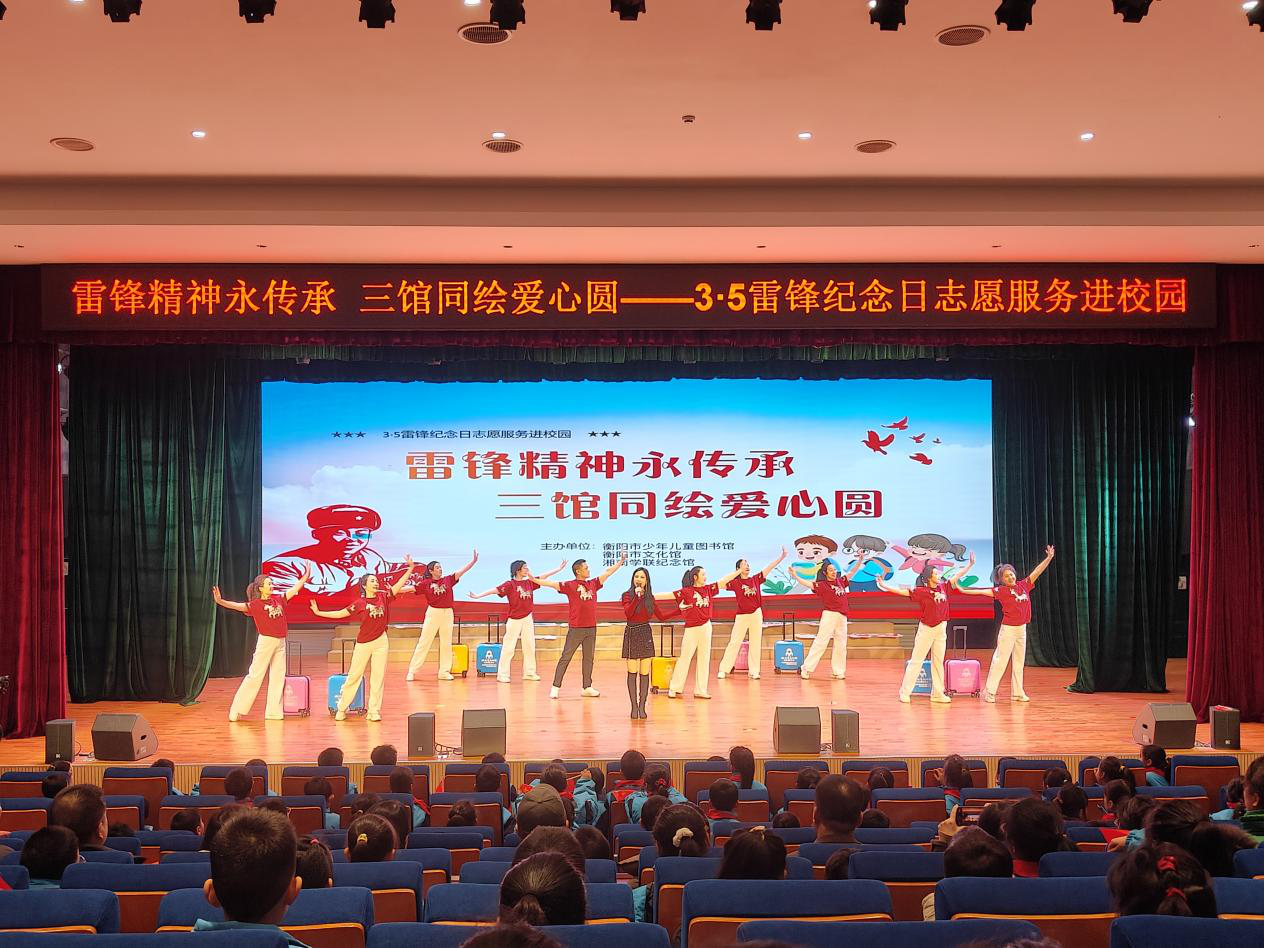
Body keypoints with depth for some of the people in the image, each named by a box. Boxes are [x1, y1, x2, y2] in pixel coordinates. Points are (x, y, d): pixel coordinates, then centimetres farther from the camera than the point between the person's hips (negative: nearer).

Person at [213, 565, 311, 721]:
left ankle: (274, 711, 14)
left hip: (280, 643, 6)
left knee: (278, 677, 7)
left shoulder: (278, 599, 8)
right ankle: (236, 710, 2)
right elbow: (238, 606, -22)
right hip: (266, 641, -6)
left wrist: (305, 577, 21)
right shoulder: (255, 604, -8)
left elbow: (294, 589, 18)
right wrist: (220, 601, -38)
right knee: (255, 675, -4)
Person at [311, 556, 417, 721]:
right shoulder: (359, 603, -4)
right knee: (354, 676, 4)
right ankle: (341, 709, 14)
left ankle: (374, 711, 9)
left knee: (378, 677, 3)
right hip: (363, 643, -2)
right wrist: (319, 612, -2)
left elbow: (400, 584, -2)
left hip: (381, 642, 2)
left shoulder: (384, 596, 2)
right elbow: (341, 613, 1)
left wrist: (410, 568, -11)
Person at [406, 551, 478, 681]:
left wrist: (473, 561, -10)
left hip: (447, 613, 3)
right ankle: (412, 671, 1)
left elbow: (461, 571, -1)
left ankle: (444, 672, 16)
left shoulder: (448, 580, 4)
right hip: (433, 613, -3)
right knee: (424, 642, -3)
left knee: (446, 643, 8)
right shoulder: (425, 583, -2)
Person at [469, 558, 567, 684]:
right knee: (508, 647, -5)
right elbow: (495, 590, -17)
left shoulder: (529, 582, 7)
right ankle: (503, 674, 0)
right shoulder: (510, 584, -9)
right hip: (514, 620, -6)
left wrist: (559, 568, 14)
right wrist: (478, 596, -25)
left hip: (528, 619, 6)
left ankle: (529, 673, 19)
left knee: (530, 646, 10)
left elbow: (544, 576, 12)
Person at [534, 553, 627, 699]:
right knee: (566, 657, -2)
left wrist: (621, 562, 14)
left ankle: (587, 688, 20)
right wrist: (535, 580, -22)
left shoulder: (593, 584, 10)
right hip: (575, 628, -6)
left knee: (589, 658, 11)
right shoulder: (570, 585, -5)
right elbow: (552, 584, -13)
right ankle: (555, 687, 1)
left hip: (591, 628, 6)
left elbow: (608, 572, 15)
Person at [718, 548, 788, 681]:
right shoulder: (735, 582, -1)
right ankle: (723, 670, 1)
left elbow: (769, 567, 2)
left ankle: (753, 671, 10)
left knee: (756, 643, 4)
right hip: (741, 616, -3)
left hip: (756, 615, 3)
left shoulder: (756, 579, 6)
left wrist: (782, 556, -3)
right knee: (734, 643, -3)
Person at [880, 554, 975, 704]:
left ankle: (937, 694, 17)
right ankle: (905, 692, 4)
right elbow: (903, 591, -19)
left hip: (941, 629, 5)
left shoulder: (943, 587, 2)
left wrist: (970, 565, 13)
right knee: (916, 661, -2)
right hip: (926, 629, -5)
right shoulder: (921, 591, -13)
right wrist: (885, 586, -28)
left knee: (938, 662, 11)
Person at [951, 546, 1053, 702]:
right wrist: (963, 590, -19)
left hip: (1022, 629, 5)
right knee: (1000, 660, -5)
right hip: (1008, 629, -5)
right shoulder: (1001, 590, -8)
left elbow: (1037, 571, 5)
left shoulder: (1023, 585, 5)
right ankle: (989, 692, -2)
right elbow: (983, 592, -12)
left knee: (1019, 661, 11)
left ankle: (1017, 692, 18)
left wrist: (1049, 557, -1)